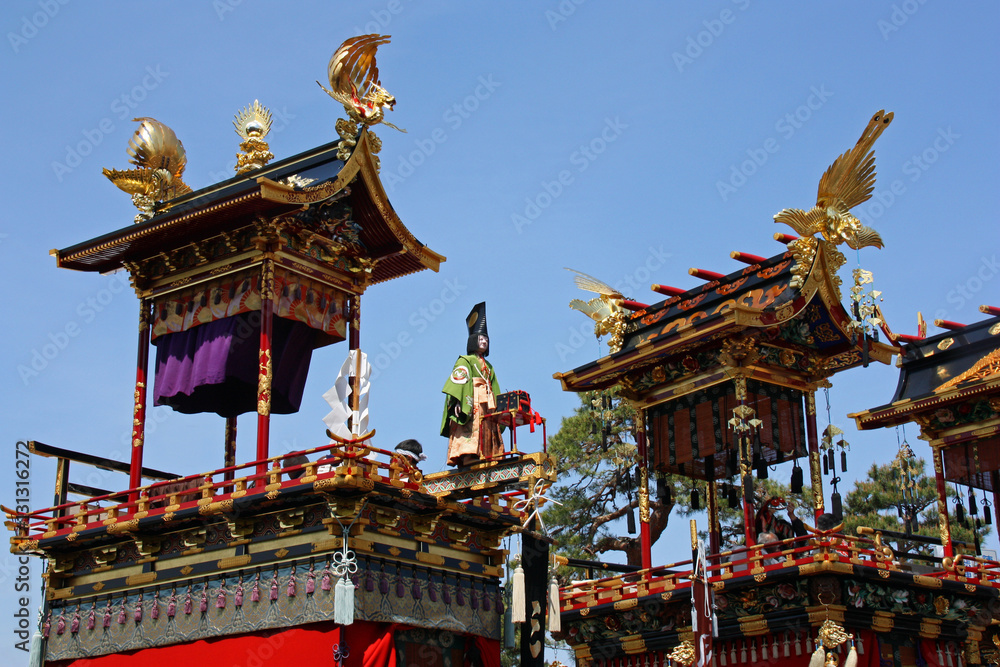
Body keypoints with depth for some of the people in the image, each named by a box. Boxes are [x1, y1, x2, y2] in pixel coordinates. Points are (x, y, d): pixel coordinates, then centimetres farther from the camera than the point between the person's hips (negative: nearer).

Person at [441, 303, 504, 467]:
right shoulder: (465, 361, 8)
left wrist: (497, 407, 11)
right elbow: (458, 381, -6)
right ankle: (469, 459, -29)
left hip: (487, 403, 7)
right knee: (472, 429, -20)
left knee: (487, 432, -6)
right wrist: (458, 401, -20)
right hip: (470, 402, -7)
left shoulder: (488, 366, 28)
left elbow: (495, 388, 23)